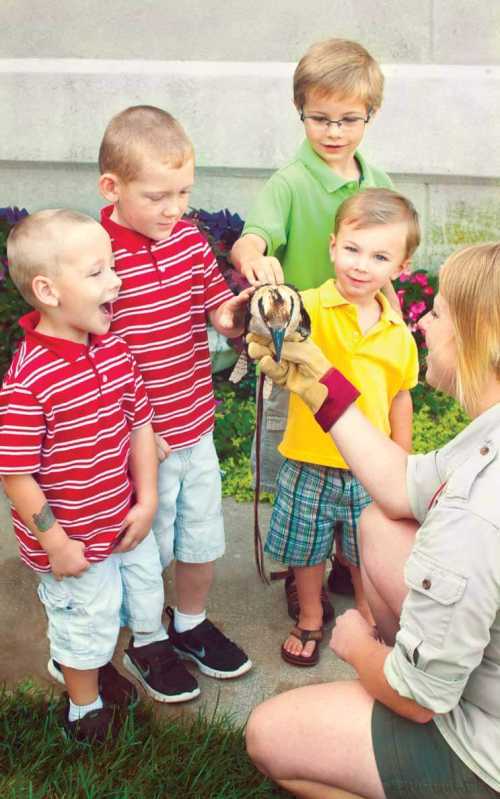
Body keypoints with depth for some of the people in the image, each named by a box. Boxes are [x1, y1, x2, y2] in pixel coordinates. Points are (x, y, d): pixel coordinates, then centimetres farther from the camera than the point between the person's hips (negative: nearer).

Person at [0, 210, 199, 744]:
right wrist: (57, 544, -18)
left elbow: (139, 424, 3)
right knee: (89, 623, 15)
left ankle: (150, 647, 59)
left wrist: (146, 501, 0)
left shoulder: (114, 350, -7)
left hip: (127, 520, 7)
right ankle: (86, 709, 42)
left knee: (146, 594, 28)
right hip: (75, 540, -6)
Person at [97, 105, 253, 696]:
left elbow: (217, 309, 7)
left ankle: (191, 626, 47)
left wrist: (234, 312, -17)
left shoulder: (190, 240, -2)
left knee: (202, 537, 21)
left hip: (196, 427, 6)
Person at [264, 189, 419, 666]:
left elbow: (400, 397, 7)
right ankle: (310, 619, 45)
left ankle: (368, 616, 50)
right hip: (310, 464, -2)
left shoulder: (398, 333, -4)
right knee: (306, 549, 18)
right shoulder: (311, 309, -17)